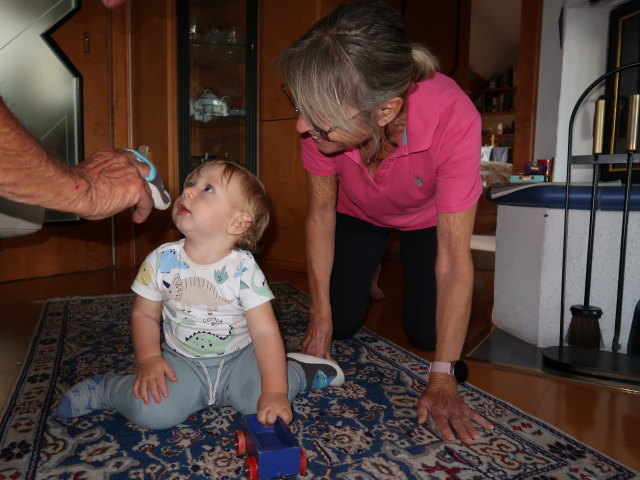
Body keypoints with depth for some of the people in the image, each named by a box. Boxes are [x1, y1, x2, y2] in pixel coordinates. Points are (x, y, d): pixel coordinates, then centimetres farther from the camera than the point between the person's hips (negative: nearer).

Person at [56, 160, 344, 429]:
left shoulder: (243, 269, -17)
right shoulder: (162, 260, -8)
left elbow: (265, 331, -19)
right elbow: (144, 314, 3)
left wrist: (275, 392, -25)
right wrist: (149, 360, -13)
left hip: (237, 360, -1)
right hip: (182, 363, 2)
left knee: (262, 405, -26)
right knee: (152, 411, -24)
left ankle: (298, 371, 5)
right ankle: (105, 389, 7)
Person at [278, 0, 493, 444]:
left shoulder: (452, 119, -42)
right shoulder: (326, 112, -34)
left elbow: (454, 260, -35)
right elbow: (321, 215, -19)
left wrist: (442, 380, -30)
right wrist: (320, 316, -15)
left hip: (426, 215, -1)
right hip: (356, 212, 2)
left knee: (425, 333, -5)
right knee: (342, 323, -3)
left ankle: (408, 267, 26)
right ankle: (364, 271, 30)